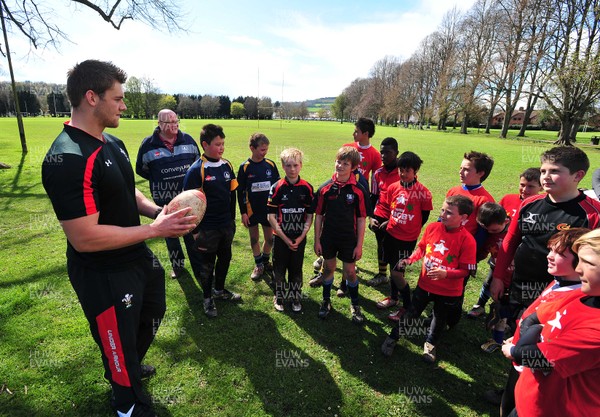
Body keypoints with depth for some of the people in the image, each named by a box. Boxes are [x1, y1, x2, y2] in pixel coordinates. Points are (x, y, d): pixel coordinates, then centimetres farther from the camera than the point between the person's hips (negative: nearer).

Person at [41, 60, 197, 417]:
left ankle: (130, 367, 60)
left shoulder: (113, 144, 4)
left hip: (138, 258, 10)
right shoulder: (68, 159, -27)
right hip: (103, 276, -10)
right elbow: (84, 237, -29)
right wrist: (155, 229, -24)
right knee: (120, 346, 14)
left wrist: (159, 211, -6)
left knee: (152, 314, 31)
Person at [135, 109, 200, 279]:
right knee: (170, 233, 13)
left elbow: (198, 161, 13)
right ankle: (177, 264, 32)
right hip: (164, 199, -1)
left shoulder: (187, 140, -1)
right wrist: (160, 181, 2)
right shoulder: (149, 144, -6)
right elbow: (141, 169, 6)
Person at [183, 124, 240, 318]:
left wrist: (232, 218, 13)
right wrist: (195, 230, -12)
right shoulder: (196, 170, -16)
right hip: (207, 229, -6)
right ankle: (208, 298, 32)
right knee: (207, 264, 11)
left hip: (226, 225, 6)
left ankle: (219, 290, 43)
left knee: (225, 258, 20)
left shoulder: (227, 165, 2)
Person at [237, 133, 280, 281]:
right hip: (252, 210, -1)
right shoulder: (245, 167, -8)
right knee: (254, 239, 11)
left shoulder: (271, 165, -2)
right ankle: (258, 264, 30)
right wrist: (243, 212, -4)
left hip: (269, 209, 2)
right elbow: (240, 191, -3)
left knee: (270, 238, 10)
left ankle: (265, 260, 35)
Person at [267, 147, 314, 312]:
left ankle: (295, 297, 32)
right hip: (280, 236, -1)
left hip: (300, 237, 1)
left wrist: (301, 237, -9)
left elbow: (310, 215, 1)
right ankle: (279, 296, 32)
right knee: (279, 268, 11)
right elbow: (271, 216, -8)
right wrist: (285, 238, -12)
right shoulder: (277, 188, -8)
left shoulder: (307, 188, -3)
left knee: (296, 268, 13)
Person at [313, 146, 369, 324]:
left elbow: (361, 218, -5)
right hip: (328, 237, 2)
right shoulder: (325, 188, -5)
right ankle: (326, 301, 37)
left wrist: (359, 244, -5)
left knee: (350, 272, 9)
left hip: (349, 239, -1)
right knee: (328, 268, 16)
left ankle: (355, 305, 32)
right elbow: (318, 215, 0)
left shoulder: (358, 190, -9)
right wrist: (317, 240, 0)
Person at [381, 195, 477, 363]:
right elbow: (421, 247, 4)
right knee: (411, 313, 16)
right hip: (425, 284, 2)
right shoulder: (432, 227, -12)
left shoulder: (467, 240, -22)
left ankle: (431, 344, 52)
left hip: (449, 291, -1)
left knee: (440, 319, 24)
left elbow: (465, 270, -18)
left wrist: (445, 274, -34)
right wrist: (409, 260, -11)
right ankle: (393, 337, 38)